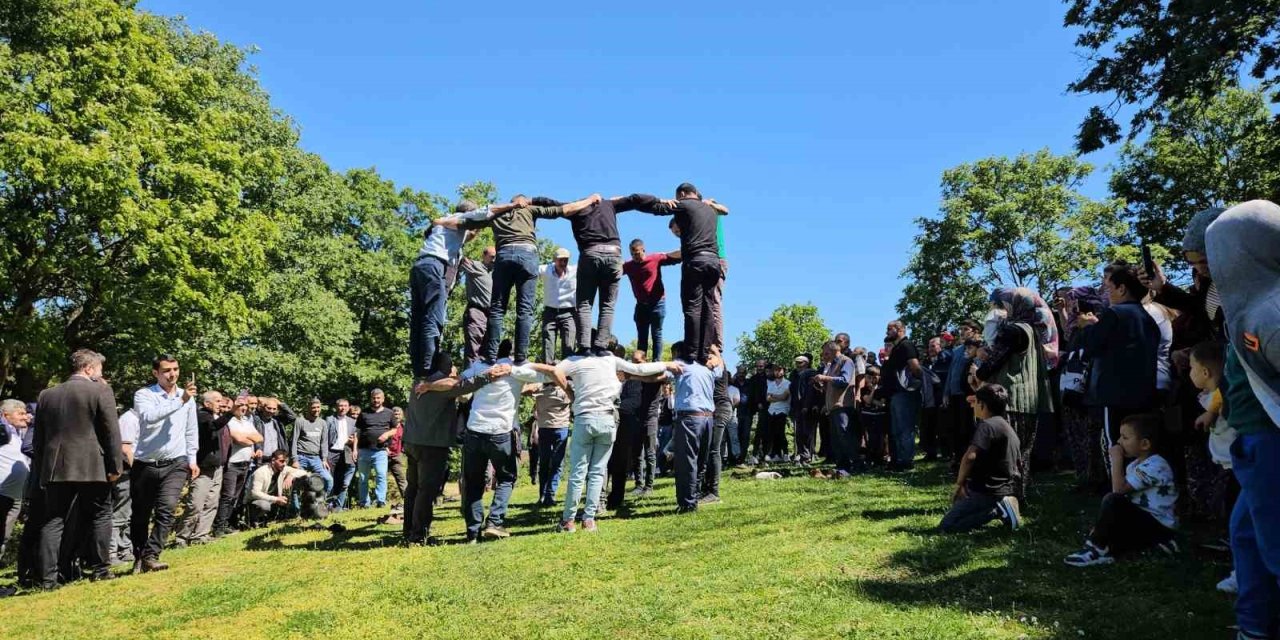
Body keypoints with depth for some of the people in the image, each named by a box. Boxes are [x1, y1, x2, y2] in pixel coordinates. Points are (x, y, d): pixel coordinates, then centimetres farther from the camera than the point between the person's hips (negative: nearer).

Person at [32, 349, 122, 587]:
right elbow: (111, 432, -9)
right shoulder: (100, 391, -6)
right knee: (99, 517, 8)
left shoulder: (47, 395, 11)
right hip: (92, 467, -4)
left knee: (53, 522, 7)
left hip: (56, 468, 4)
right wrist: (115, 465, -4)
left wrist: (42, 469, 20)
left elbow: (38, 437, 14)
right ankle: (100, 569, 10)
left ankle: (46, 577, 3)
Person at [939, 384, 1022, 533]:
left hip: (986, 491, -9)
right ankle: (1001, 505, 8)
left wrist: (959, 484, -18)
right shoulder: (1009, 428, 15)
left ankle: (996, 511, -13)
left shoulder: (987, 425, -16)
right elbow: (1018, 467, 23)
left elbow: (970, 456, -29)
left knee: (946, 526, -9)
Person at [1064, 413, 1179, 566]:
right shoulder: (1136, 465, 11)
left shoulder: (1155, 466, -20)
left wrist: (1117, 459, -20)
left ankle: (1097, 550, -20)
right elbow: (1123, 492, 10)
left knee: (1112, 501, -28)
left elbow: (1119, 489, -27)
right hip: (1142, 520, 10)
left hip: (1158, 525, -10)